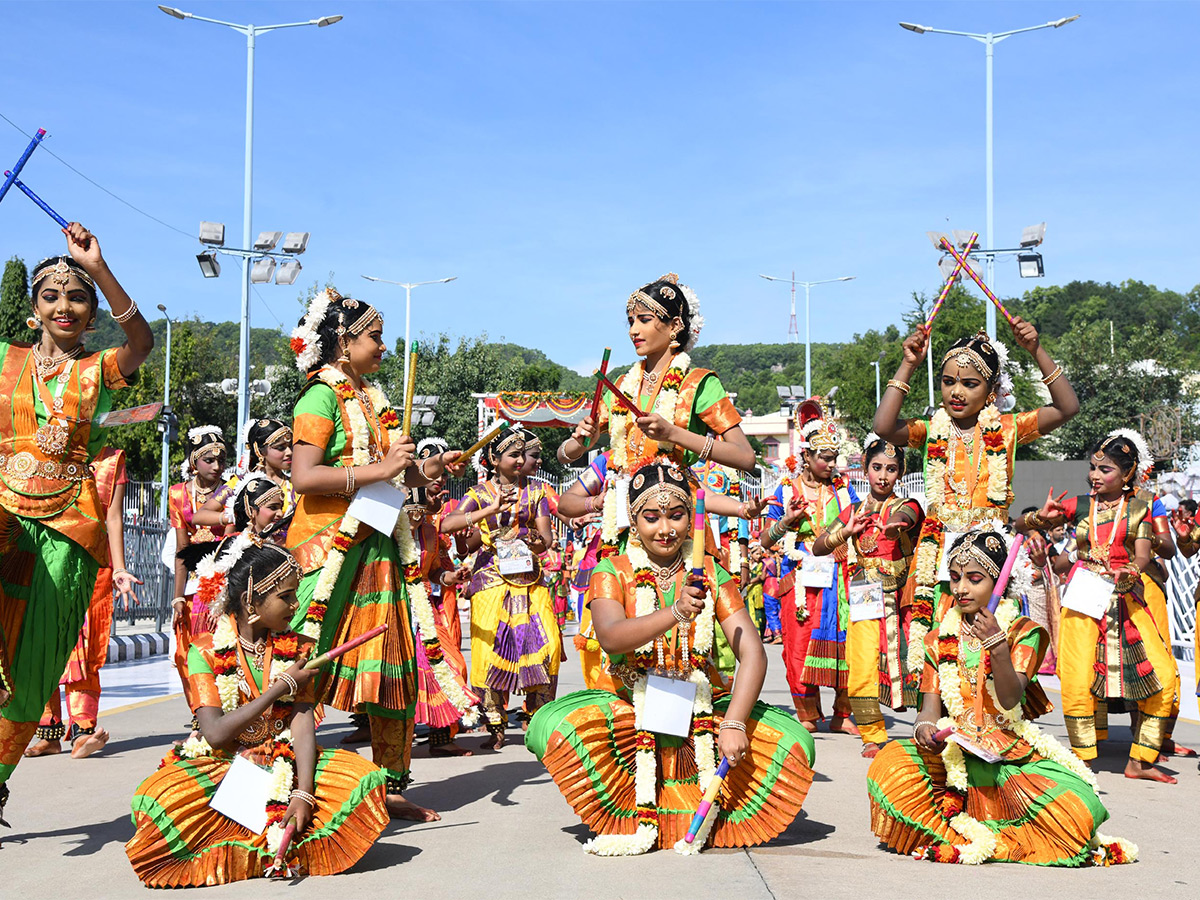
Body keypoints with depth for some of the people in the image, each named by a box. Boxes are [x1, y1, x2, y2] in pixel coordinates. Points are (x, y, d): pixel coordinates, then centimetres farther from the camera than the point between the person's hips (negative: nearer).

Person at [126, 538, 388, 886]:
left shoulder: (294, 649, 5)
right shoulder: (206, 651, -6)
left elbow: (302, 723, -7)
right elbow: (216, 733, -17)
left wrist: (303, 792, -22)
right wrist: (282, 687, -15)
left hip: (284, 764, 3)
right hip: (221, 766, -2)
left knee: (363, 777, -24)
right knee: (159, 799, -34)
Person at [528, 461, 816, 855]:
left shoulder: (710, 575, 1)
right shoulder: (612, 572, -3)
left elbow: (753, 653, -8)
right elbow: (611, 637, -24)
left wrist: (734, 723, -25)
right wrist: (676, 613, -41)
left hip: (701, 714, 1)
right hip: (630, 713, -1)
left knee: (795, 741, -23)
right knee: (549, 726, -31)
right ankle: (640, 820, -12)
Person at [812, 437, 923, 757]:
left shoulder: (906, 506, 2)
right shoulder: (854, 512, 12)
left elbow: (902, 518, -23)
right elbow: (818, 547, 7)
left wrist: (893, 526, -48)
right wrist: (846, 532, -13)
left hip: (902, 597, -2)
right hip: (866, 599, 2)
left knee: (911, 664, -7)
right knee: (862, 670, -8)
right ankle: (872, 735, 8)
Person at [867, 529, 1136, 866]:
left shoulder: (1022, 632, 1)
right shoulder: (940, 640, 11)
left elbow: (1010, 701, -13)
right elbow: (930, 708, 5)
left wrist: (997, 646, -28)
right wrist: (924, 727, -20)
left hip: (1011, 755, -2)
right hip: (953, 753, 2)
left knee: (1078, 812, -29)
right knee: (888, 765, -30)